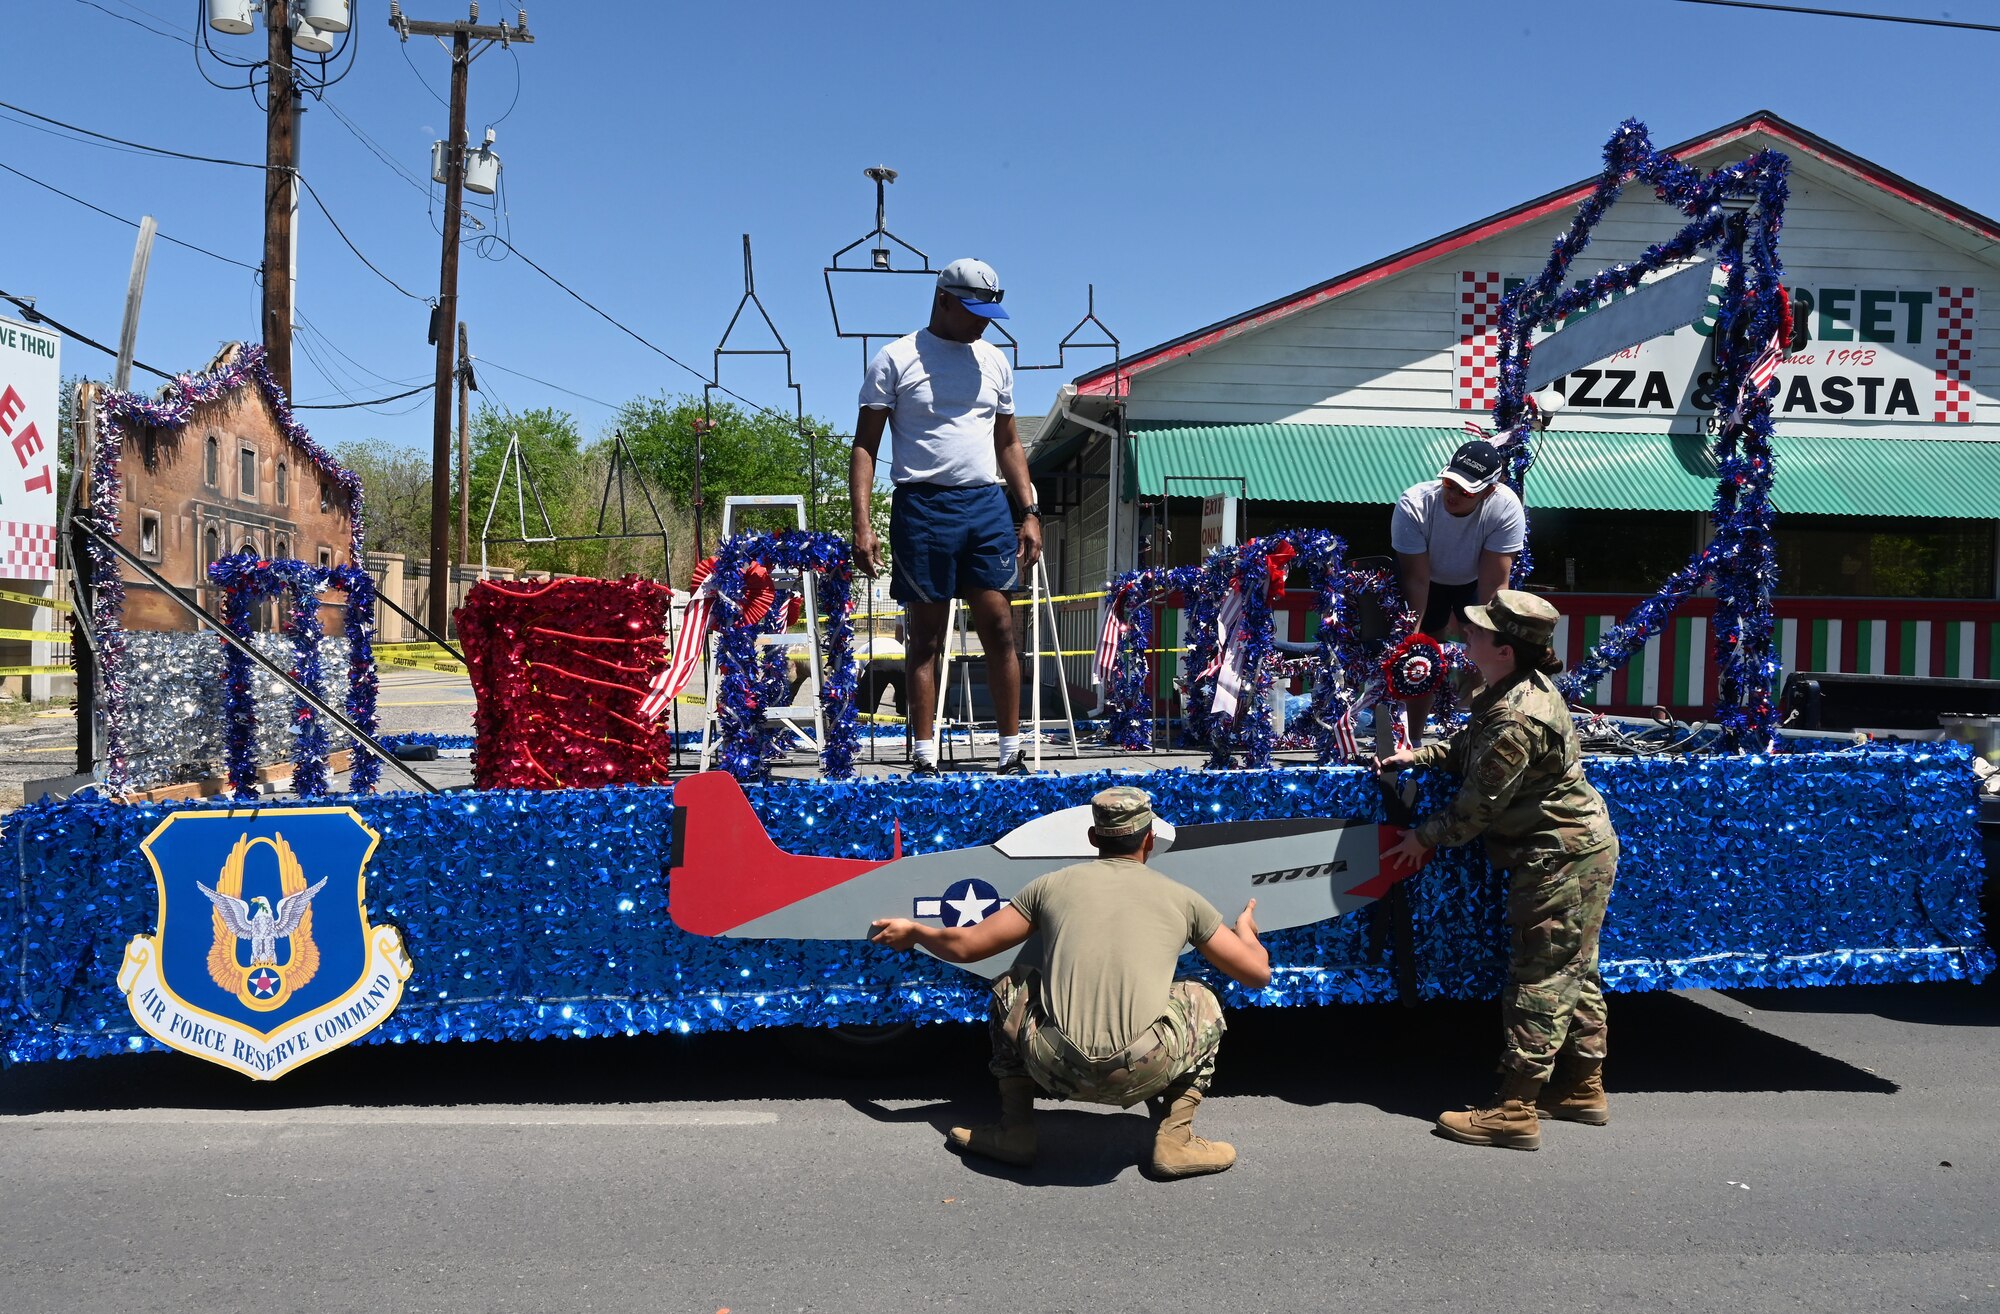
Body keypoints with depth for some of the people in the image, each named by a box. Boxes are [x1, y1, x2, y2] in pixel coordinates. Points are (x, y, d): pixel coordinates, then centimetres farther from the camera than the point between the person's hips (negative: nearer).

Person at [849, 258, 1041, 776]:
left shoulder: (995, 361, 16)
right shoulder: (896, 359, 1)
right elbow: (865, 446, -1)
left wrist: (1029, 511, 12)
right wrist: (862, 524, -11)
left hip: (988, 505, 4)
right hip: (923, 505, -4)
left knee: (999, 627, -1)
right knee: (926, 636, 1)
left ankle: (1013, 753, 6)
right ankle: (925, 759, 7)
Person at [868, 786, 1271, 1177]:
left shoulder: (1053, 884, 15)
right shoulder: (1182, 898, 14)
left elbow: (965, 946, 21)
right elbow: (1258, 974, 21)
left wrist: (912, 932, 42)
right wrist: (1246, 931, 45)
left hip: (1055, 1068, 1)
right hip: (1142, 1073, -1)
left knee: (1012, 987, 31)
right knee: (1201, 1000, 30)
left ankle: (1014, 1132, 26)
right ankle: (1174, 1141, 19)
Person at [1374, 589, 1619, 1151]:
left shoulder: (1517, 721, -27)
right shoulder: (1518, 690, 5)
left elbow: (1478, 805, -20)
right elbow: (1469, 748, 20)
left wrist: (1425, 837, -6)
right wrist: (1418, 756, 8)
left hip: (1561, 862, -10)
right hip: (1582, 850, 10)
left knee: (1539, 981, -6)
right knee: (1575, 974, 17)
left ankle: (1514, 1111, -1)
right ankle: (1583, 1089, 29)